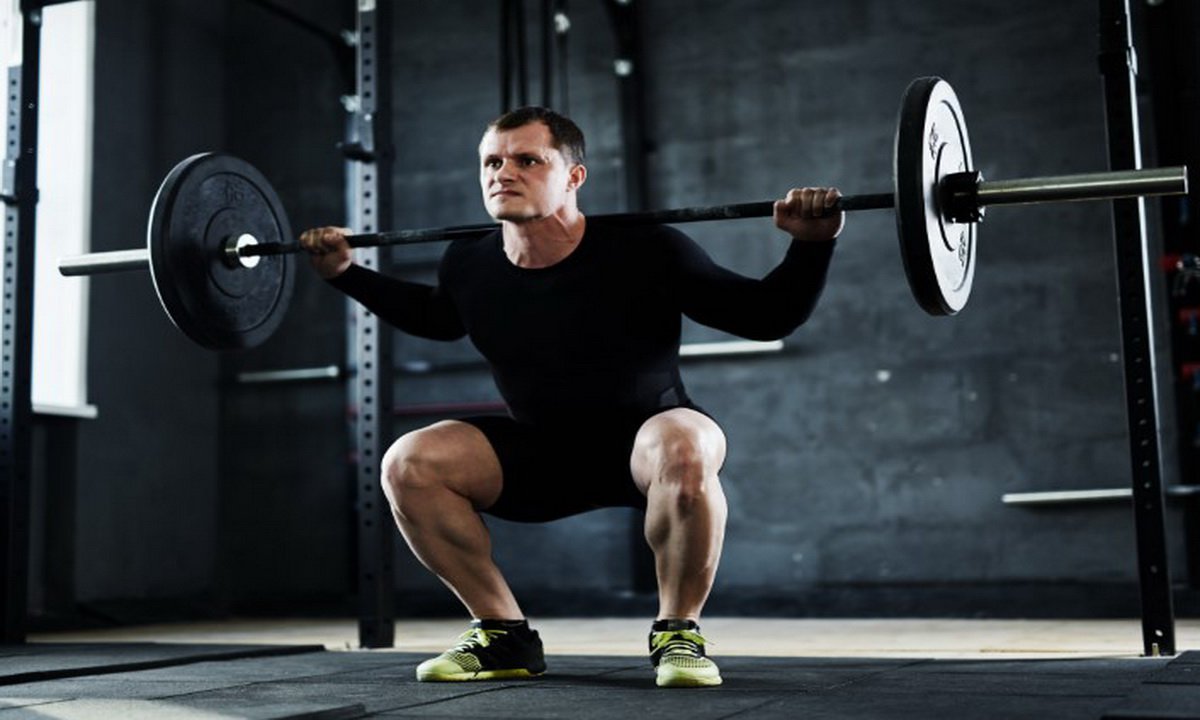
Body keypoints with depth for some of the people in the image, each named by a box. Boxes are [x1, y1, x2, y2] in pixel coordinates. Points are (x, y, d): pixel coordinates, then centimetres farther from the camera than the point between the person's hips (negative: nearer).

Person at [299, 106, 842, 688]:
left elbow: (769, 315, -13)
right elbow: (437, 320, 15)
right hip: (540, 450, 4)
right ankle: (504, 635, -2)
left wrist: (811, 244, -30)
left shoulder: (645, 253, -23)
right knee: (408, 464, -17)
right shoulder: (469, 267, -11)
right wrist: (346, 273, 8)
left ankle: (677, 633, -14)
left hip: (647, 437, -4)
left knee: (685, 451, -39)